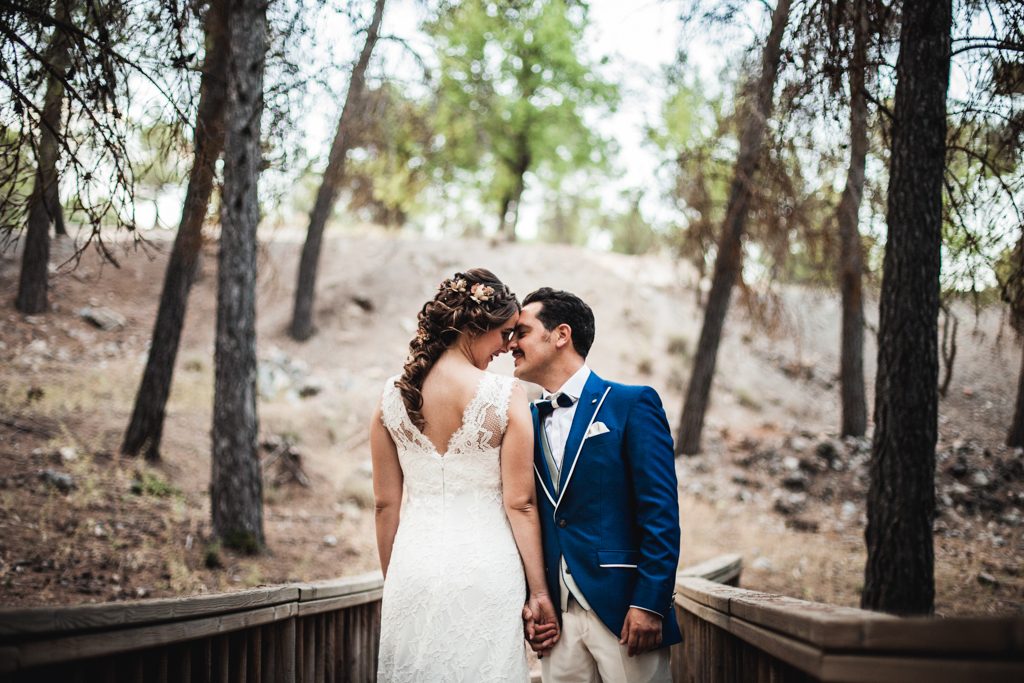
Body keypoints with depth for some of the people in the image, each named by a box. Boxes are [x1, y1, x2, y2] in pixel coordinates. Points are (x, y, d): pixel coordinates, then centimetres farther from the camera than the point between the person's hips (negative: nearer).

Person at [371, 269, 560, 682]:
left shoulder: (392, 396, 1)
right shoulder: (506, 397, -10)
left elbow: (386, 503, 5)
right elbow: (520, 504, -9)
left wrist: (392, 582, 15)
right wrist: (538, 592, -2)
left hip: (414, 567, 3)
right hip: (485, 571, -3)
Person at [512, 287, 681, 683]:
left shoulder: (632, 405, -2)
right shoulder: (528, 423, 13)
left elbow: (661, 512, -8)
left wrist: (649, 604, -15)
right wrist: (526, 602, 1)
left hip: (623, 607, -5)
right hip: (556, 617, 5)